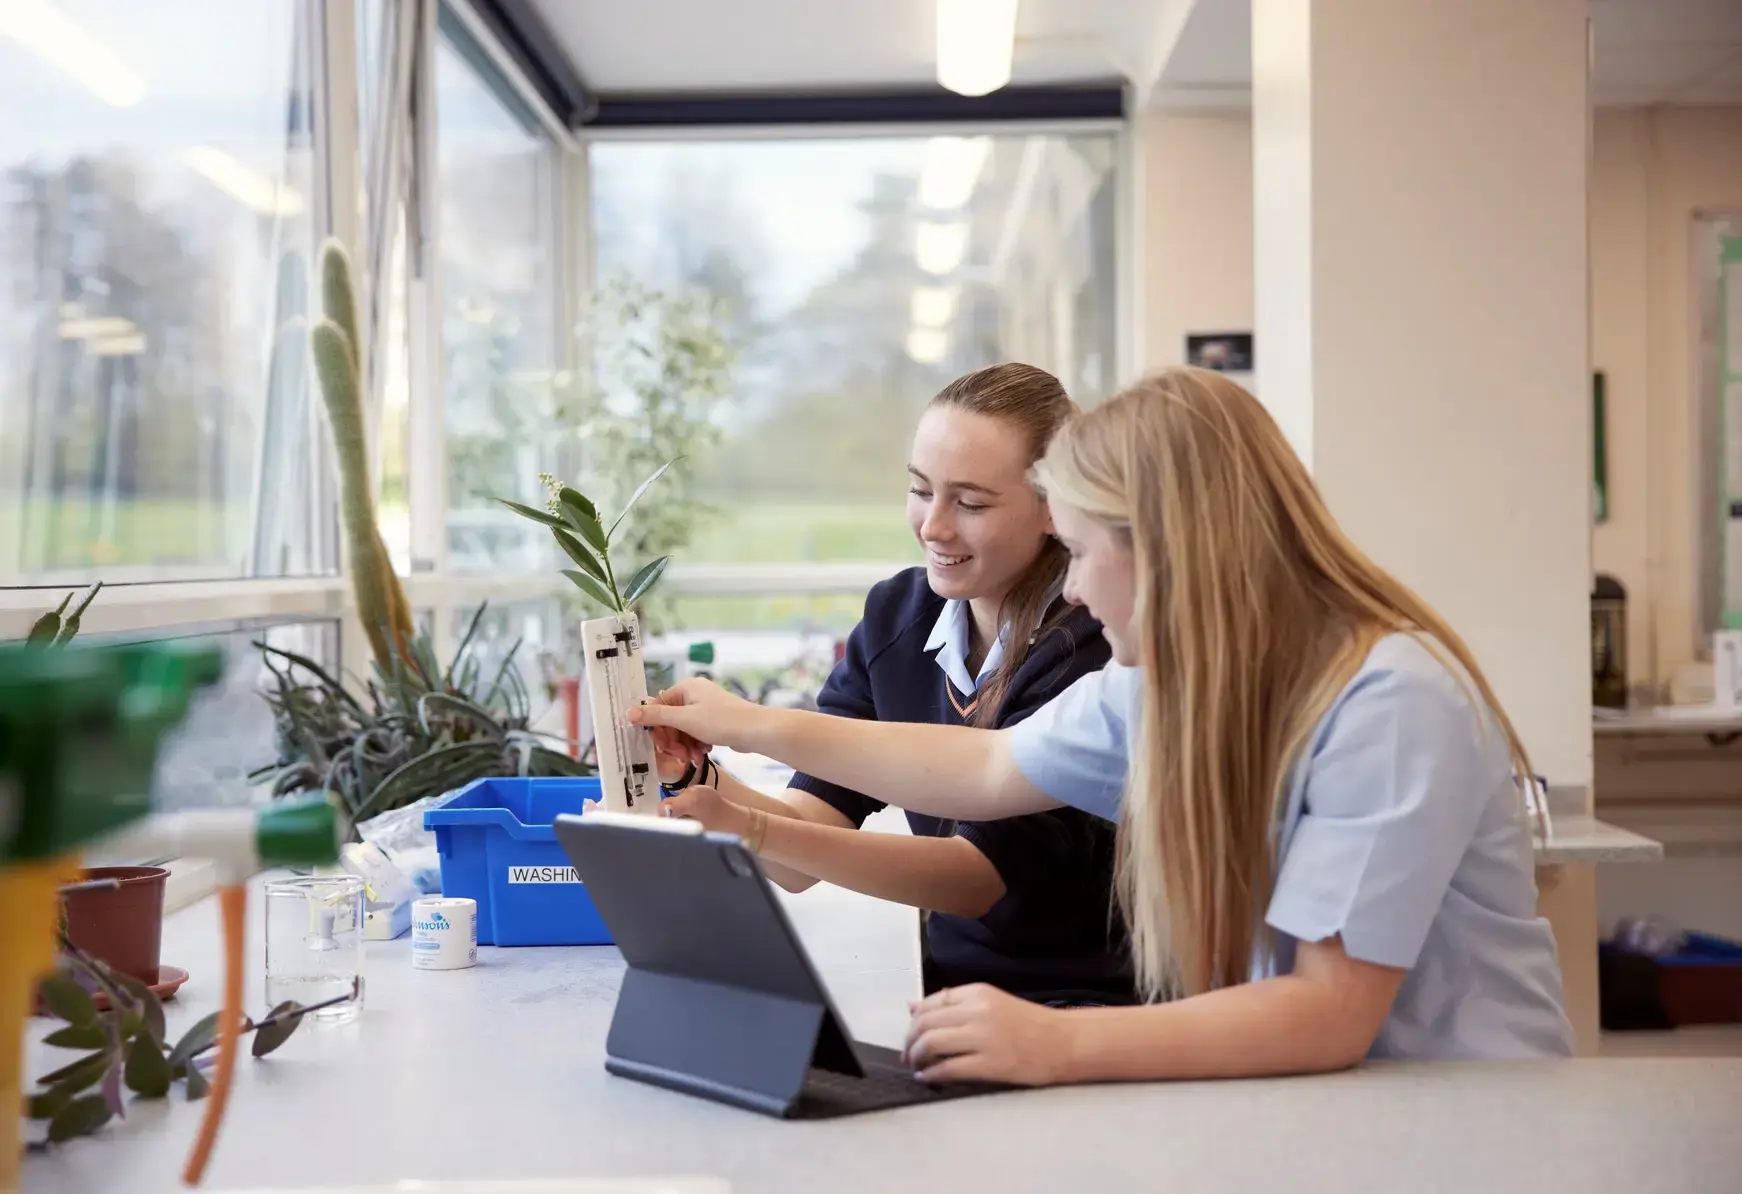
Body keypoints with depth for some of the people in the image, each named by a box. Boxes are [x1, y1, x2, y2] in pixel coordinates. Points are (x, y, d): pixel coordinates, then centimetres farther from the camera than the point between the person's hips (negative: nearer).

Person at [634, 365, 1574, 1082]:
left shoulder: (1392, 703, -23)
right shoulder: (1166, 676, -1)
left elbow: (1329, 1011, -26)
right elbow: (988, 770, 14)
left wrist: (1060, 1045, -34)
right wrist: (759, 729, 17)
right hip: (1302, 1096, 6)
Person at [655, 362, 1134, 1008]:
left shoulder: (1095, 647, -17)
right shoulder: (896, 615, 1)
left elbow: (980, 871, -22)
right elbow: (807, 844, -4)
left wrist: (751, 830, -33)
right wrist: (700, 778, -24)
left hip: (1098, 1007, -5)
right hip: (950, 990, 5)